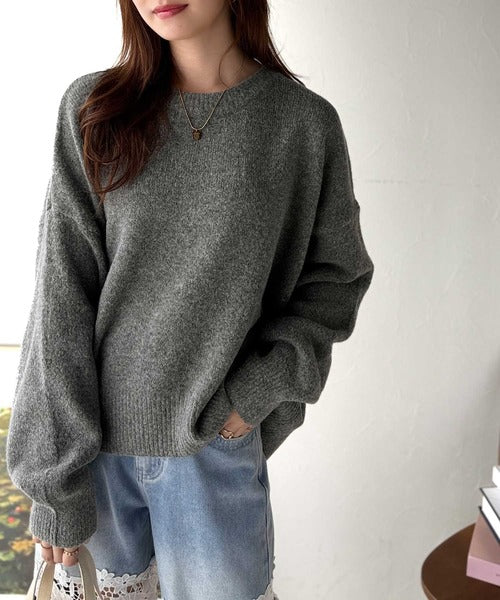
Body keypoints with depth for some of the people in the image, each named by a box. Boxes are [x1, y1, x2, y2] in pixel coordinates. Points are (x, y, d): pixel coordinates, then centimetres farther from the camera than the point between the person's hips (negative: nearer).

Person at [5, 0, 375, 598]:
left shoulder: (306, 122, -4)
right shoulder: (92, 110, -2)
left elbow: (335, 276, 5)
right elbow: (62, 294, -7)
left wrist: (261, 385, -10)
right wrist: (54, 476, -9)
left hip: (215, 443, 0)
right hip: (96, 434, 1)